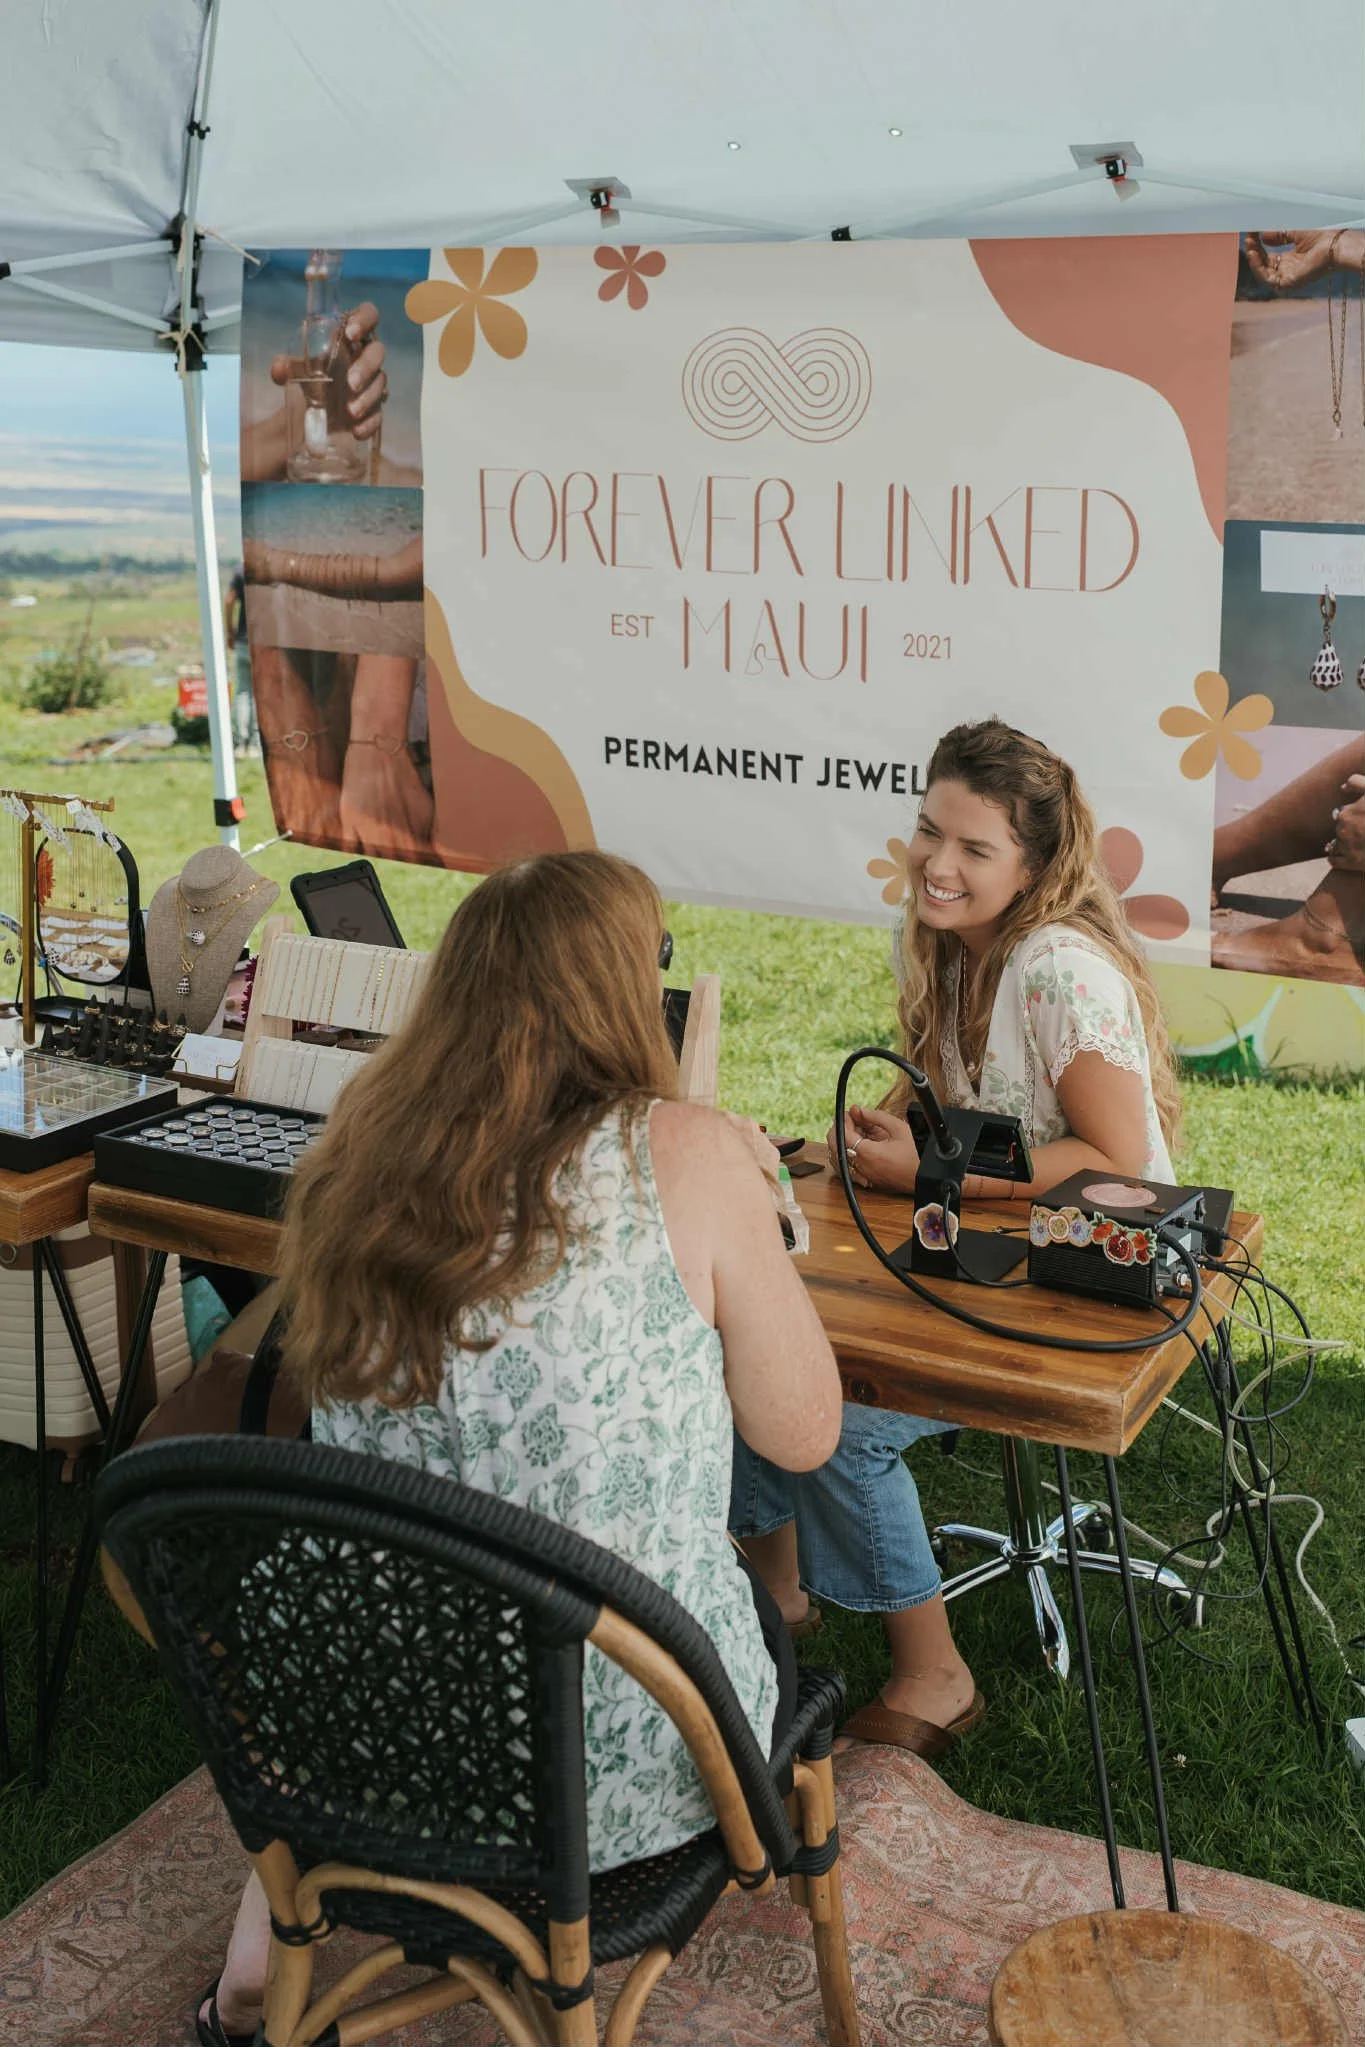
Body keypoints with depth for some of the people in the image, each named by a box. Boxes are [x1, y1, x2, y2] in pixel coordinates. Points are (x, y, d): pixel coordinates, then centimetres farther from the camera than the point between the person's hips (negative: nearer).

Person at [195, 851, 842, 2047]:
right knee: (767, 1625, 29)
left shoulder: (358, 1162, -4)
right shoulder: (685, 1158, -17)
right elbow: (803, 1436, -7)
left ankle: (268, 1947, 34)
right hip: (622, 1772, -3)